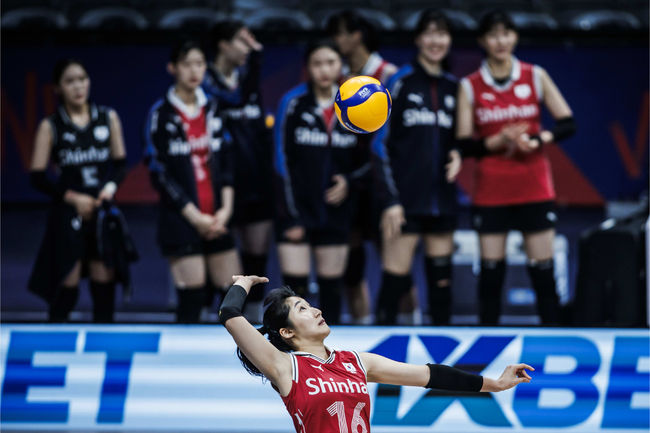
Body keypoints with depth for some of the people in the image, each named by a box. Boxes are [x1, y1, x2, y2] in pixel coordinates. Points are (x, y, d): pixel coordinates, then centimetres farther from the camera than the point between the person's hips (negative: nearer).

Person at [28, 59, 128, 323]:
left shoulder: (108, 118, 6)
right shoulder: (50, 127, -2)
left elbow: (120, 163, 13)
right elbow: (37, 177, -3)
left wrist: (111, 187, -7)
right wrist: (73, 198, -11)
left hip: (103, 212, 3)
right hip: (68, 216, -3)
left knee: (105, 286, 3)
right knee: (66, 290, -4)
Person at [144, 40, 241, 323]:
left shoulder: (213, 110, 11)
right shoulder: (162, 114, -4)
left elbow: (226, 162, 11)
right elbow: (159, 173, -8)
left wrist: (226, 209, -3)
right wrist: (194, 216, -11)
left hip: (216, 218, 5)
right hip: (182, 219, -5)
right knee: (191, 298, -7)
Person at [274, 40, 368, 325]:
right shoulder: (293, 103, -5)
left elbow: (367, 158, 12)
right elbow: (282, 159, -6)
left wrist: (348, 180, -9)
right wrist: (291, 215, -10)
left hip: (335, 212, 3)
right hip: (297, 210, -3)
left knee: (331, 288, 7)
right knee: (295, 287, -8)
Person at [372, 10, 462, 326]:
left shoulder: (453, 87, 12)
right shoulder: (402, 82, -3)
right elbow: (380, 142, -6)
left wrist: (457, 156, -1)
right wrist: (389, 201, -13)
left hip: (441, 200, 5)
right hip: (405, 200, -5)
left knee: (441, 280, 5)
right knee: (395, 281, -8)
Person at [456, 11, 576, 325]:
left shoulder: (535, 77, 5)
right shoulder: (470, 86, 3)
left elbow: (567, 124, 3)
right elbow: (465, 145, -1)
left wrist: (537, 139, -15)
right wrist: (499, 141, -17)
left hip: (534, 189, 0)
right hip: (490, 192, 0)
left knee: (542, 270, -2)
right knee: (491, 270, 0)